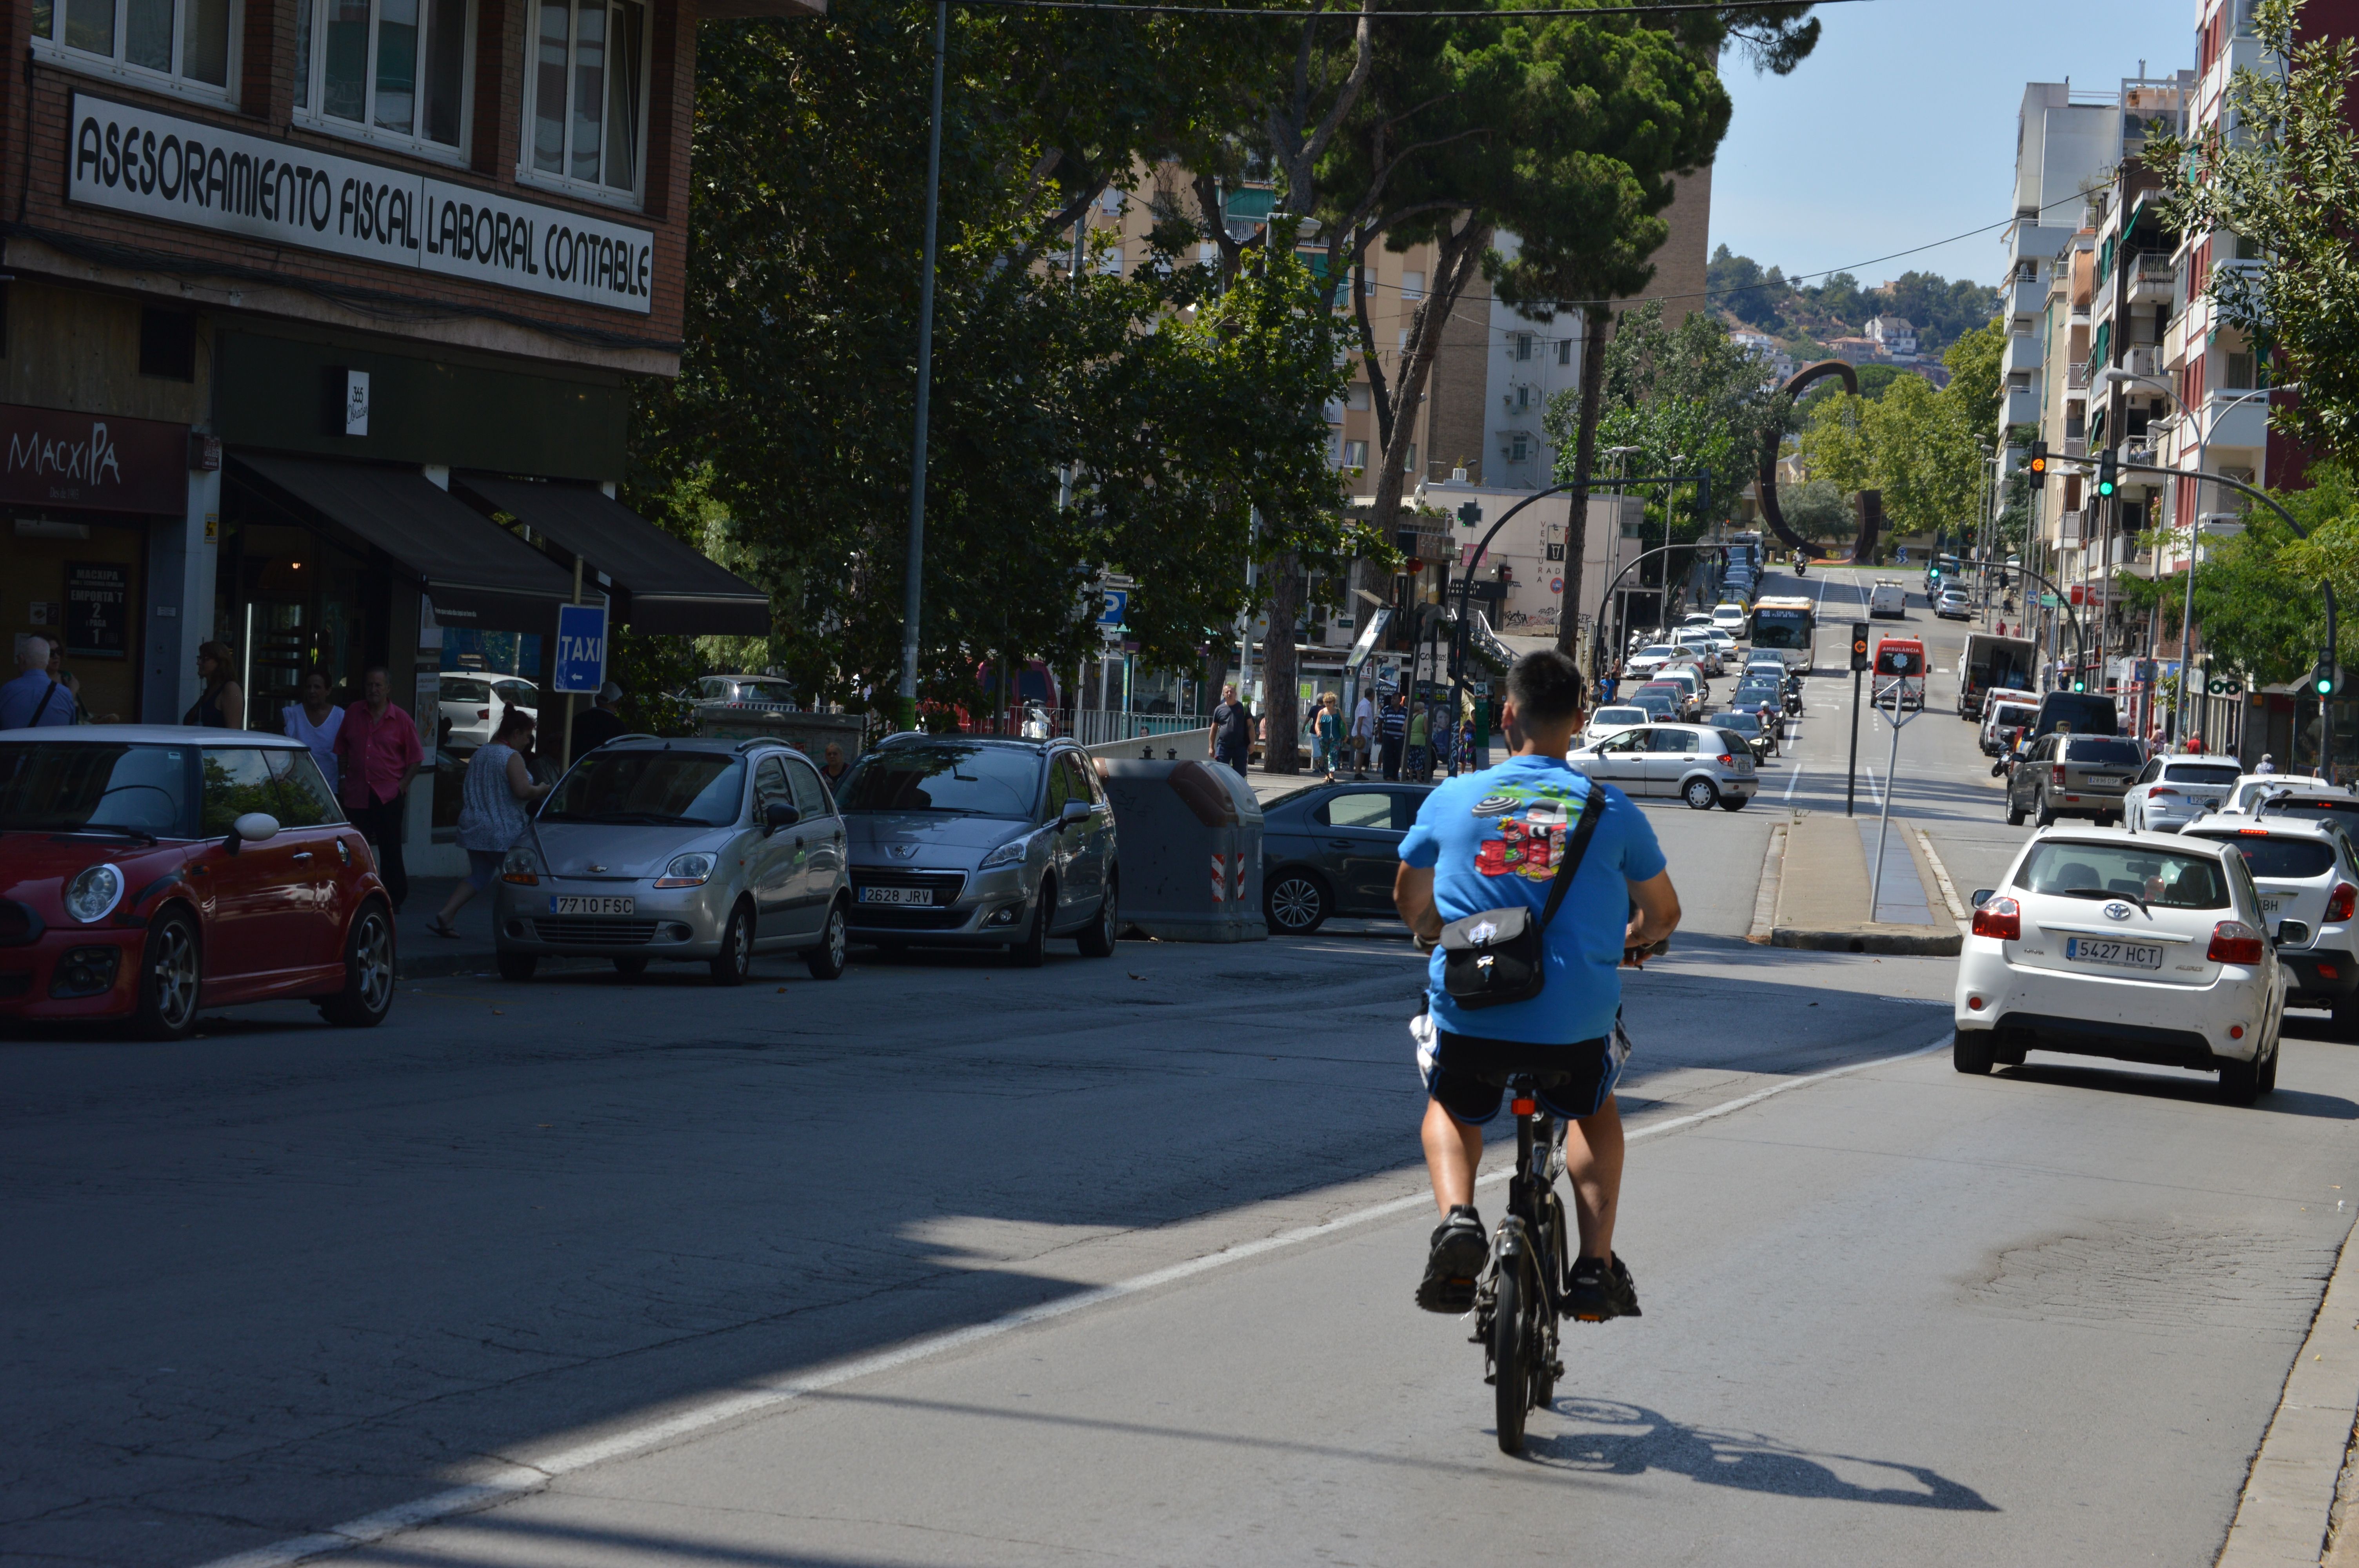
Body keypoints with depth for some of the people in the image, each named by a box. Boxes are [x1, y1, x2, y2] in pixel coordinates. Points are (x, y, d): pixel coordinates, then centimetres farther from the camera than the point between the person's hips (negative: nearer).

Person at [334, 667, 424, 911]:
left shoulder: (402, 720, -1)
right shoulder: (353, 713, 8)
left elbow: (415, 759, 4)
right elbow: (342, 748, 17)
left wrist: (403, 784, -5)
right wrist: (343, 777, 9)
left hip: (389, 796, -3)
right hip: (357, 795, 3)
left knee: (390, 850, 2)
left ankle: (394, 898, 10)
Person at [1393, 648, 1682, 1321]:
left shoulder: (1451, 799, 2)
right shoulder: (1611, 811, 0)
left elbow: (1409, 900, 20)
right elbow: (1663, 914, 15)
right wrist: (1633, 940, 38)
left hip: (1468, 1019, 0)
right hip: (1575, 1026, 0)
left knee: (1450, 1107, 32)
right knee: (1595, 1110, 33)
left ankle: (1456, 1215, 3)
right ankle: (1596, 1266, 20)